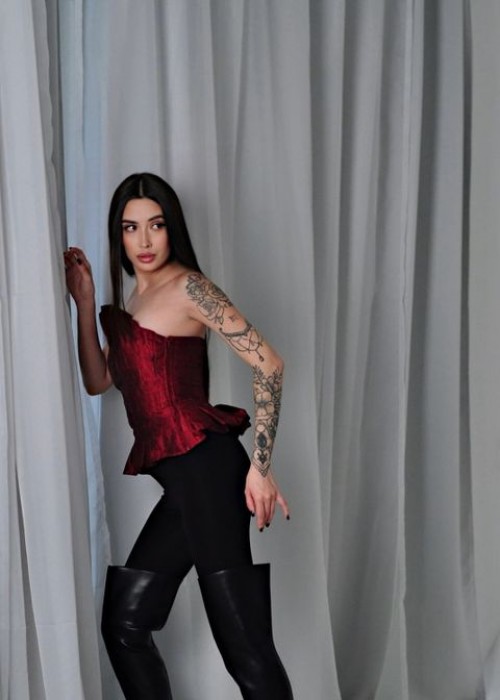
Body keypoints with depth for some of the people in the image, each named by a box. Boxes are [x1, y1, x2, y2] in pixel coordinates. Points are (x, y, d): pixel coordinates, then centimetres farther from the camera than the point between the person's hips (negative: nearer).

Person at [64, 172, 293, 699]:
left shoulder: (186, 286, -4)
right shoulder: (132, 301, 21)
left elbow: (267, 363, -11)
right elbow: (97, 380, 20)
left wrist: (260, 465, -15)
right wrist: (84, 301, 12)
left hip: (206, 471, -9)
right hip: (185, 480, 9)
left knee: (242, 641, -8)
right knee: (123, 622, 13)